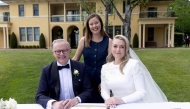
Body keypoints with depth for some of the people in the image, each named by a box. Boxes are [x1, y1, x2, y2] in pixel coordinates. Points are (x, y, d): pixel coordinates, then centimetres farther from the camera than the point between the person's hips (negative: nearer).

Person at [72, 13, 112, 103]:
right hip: (86, 78, 1)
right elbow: (75, 58, 7)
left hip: (101, 78, 0)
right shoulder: (83, 40, 1)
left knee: (100, 103, 10)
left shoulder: (108, 41, -1)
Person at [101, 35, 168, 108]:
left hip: (136, 105, -3)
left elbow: (141, 92, -12)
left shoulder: (134, 64, -10)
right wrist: (108, 99, -13)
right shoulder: (105, 67, 3)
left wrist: (122, 100, -24)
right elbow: (104, 90, 7)